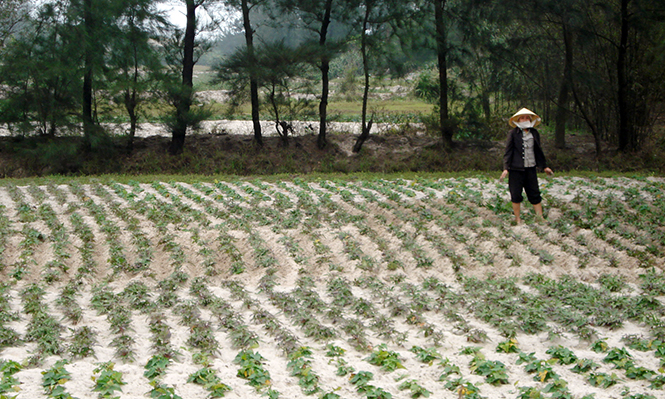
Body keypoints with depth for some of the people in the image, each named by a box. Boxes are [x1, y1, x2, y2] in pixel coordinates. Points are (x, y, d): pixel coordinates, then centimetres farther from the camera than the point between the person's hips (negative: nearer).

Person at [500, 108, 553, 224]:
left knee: (535, 194, 5)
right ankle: (517, 220, 15)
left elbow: (538, 151, 18)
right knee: (516, 195, 3)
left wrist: (544, 166, 21)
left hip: (531, 168, 3)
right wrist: (506, 168, -10)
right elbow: (508, 151, -4)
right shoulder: (513, 133, -4)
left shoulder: (534, 133, 8)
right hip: (516, 169, -3)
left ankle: (540, 218, 12)